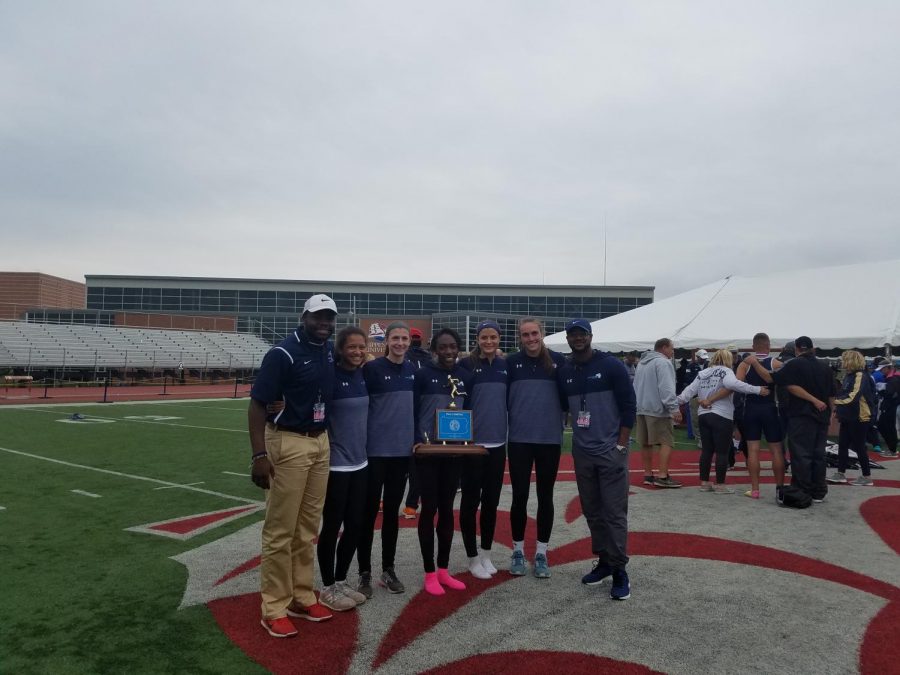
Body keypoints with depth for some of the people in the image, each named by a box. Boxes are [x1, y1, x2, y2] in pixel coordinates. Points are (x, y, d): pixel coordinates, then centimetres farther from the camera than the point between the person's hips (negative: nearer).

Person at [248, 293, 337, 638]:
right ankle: (275, 609, 13)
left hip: (321, 443, 7)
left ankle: (302, 597, 27)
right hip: (288, 444, -7)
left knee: (308, 528, 15)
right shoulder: (282, 353, -14)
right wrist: (259, 455, -22)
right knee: (281, 530, 1)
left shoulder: (330, 351, 7)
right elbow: (257, 405, -15)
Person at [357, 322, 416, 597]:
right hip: (375, 450, -4)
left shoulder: (413, 370, 7)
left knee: (392, 510, 13)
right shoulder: (372, 368, -8)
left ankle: (388, 569, 25)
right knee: (369, 511, 4)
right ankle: (364, 573, 16)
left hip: (403, 450, 5)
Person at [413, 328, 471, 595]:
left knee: (447, 508, 11)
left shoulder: (464, 376, 7)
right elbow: (413, 411, -6)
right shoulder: (423, 374, -5)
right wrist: (420, 441, -17)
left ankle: (443, 569, 23)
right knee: (429, 508, 1)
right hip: (428, 450, -4)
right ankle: (429, 573, 13)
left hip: (454, 450, 4)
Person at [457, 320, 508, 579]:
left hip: (498, 443, 4)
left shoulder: (506, 365, 6)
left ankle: (486, 554, 28)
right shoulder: (466, 364, -6)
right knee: (471, 500, 4)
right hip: (472, 443, -4)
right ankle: (473, 557, 19)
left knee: (492, 501, 12)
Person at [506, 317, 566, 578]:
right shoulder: (511, 362, 1)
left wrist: (564, 420, -2)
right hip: (519, 439, 0)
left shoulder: (558, 361, 0)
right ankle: (518, 551, 21)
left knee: (545, 497, 9)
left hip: (550, 439, 0)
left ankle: (541, 553, 21)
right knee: (519, 496, 6)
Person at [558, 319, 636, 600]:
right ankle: (604, 561, 26)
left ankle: (619, 571, 6)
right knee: (592, 511, 11)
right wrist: (577, 437, 6)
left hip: (611, 451, -5)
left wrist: (621, 445, -10)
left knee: (614, 512, -3)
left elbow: (628, 405, -7)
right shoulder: (564, 371, 6)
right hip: (581, 452, 5)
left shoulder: (611, 366, -7)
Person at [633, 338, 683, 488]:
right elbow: (666, 388, -19)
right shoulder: (662, 362, -9)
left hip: (641, 408, 9)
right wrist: (674, 408, -21)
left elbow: (636, 386, 23)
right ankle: (662, 477, -12)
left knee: (646, 443, 10)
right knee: (666, 442, -7)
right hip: (657, 409, -9)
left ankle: (648, 475, 15)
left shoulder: (642, 363, 20)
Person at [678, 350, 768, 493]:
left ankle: (704, 482, 18)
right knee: (722, 452, 2)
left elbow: (690, 390, 7)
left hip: (703, 415, 6)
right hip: (721, 417, -6)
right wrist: (757, 390, -26)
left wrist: (677, 401, 13)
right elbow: (732, 383, -25)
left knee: (706, 450, 13)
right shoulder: (725, 371, -5)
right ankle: (720, 485, 5)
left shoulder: (702, 373, 13)